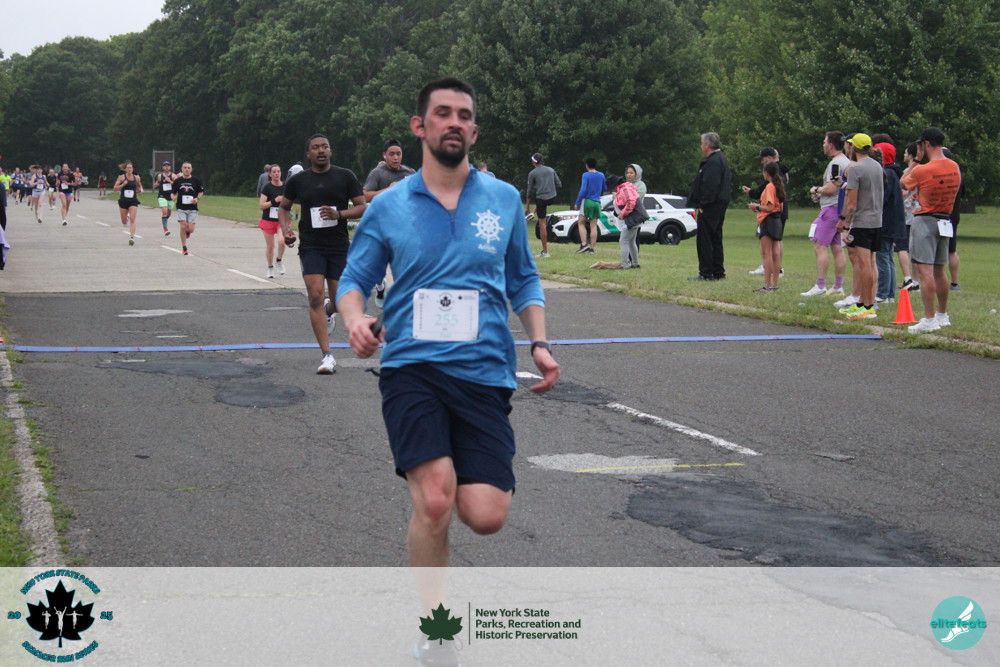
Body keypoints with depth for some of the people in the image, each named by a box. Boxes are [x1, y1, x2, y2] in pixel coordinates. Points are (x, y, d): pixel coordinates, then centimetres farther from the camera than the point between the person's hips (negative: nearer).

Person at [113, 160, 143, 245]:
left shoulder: (136, 178, 2)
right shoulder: (121, 177, -4)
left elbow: (139, 187, 18)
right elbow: (115, 188, -5)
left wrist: (139, 190, -4)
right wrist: (123, 184, -19)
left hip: (133, 201, 0)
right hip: (123, 201, 0)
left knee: (132, 220, -15)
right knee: (124, 222, 12)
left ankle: (132, 237, -17)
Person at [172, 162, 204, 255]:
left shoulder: (196, 180, 1)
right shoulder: (178, 180, 4)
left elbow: (201, 192, 9)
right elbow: (174, 192, 12)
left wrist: (197, 198, -10)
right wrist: (173, 197, -11)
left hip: (192, 209, 0)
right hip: (181, 208, 0)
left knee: (190, 229, -7)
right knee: (183, 227, -12)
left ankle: (187, 231, 33)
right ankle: (184, 248, 1)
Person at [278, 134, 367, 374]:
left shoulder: (345, 176, 2)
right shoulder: (298, 180, 5)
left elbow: (362, 207, 0)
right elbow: (283, 207, 18)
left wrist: (339, 214, -18)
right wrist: (286, 230, -1)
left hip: (339, 246, 1)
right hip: (310, 246, -1)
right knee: (315, 296, -14)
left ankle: (329, 310, 47)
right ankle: (327, 356, -13)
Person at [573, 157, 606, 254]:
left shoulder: (586, 175, -9)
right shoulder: (601, 175, 6)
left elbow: (583, 190, -15)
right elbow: (604, 188, 18)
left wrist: (577, 203, -9)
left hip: (587, 201, -4)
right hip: (597, 202, 4)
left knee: (581, 223, 7)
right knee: (593, 226, 5)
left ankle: (584, 244, -8)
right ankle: (592, 248, 2)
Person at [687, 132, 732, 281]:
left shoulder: (713, 162, -17)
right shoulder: (722, 159, 16)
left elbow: (710, 186, -25)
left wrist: (703, 205, -20)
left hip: (710, 207, -11)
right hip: (720, 205, 11)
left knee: (704, 240, -6)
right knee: (715, 239, 14)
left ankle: (706, 273, -5)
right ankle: (718, 272, 18)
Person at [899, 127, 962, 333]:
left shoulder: (922, 171, -16)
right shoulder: (955, 168, 3)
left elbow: (903, 182, 2)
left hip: (925, 222, -7)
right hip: (945, 222, 7)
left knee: (925, 271, -9)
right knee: (939, 272, 17)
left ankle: (929, 319, -14)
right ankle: (943, 315, 27)